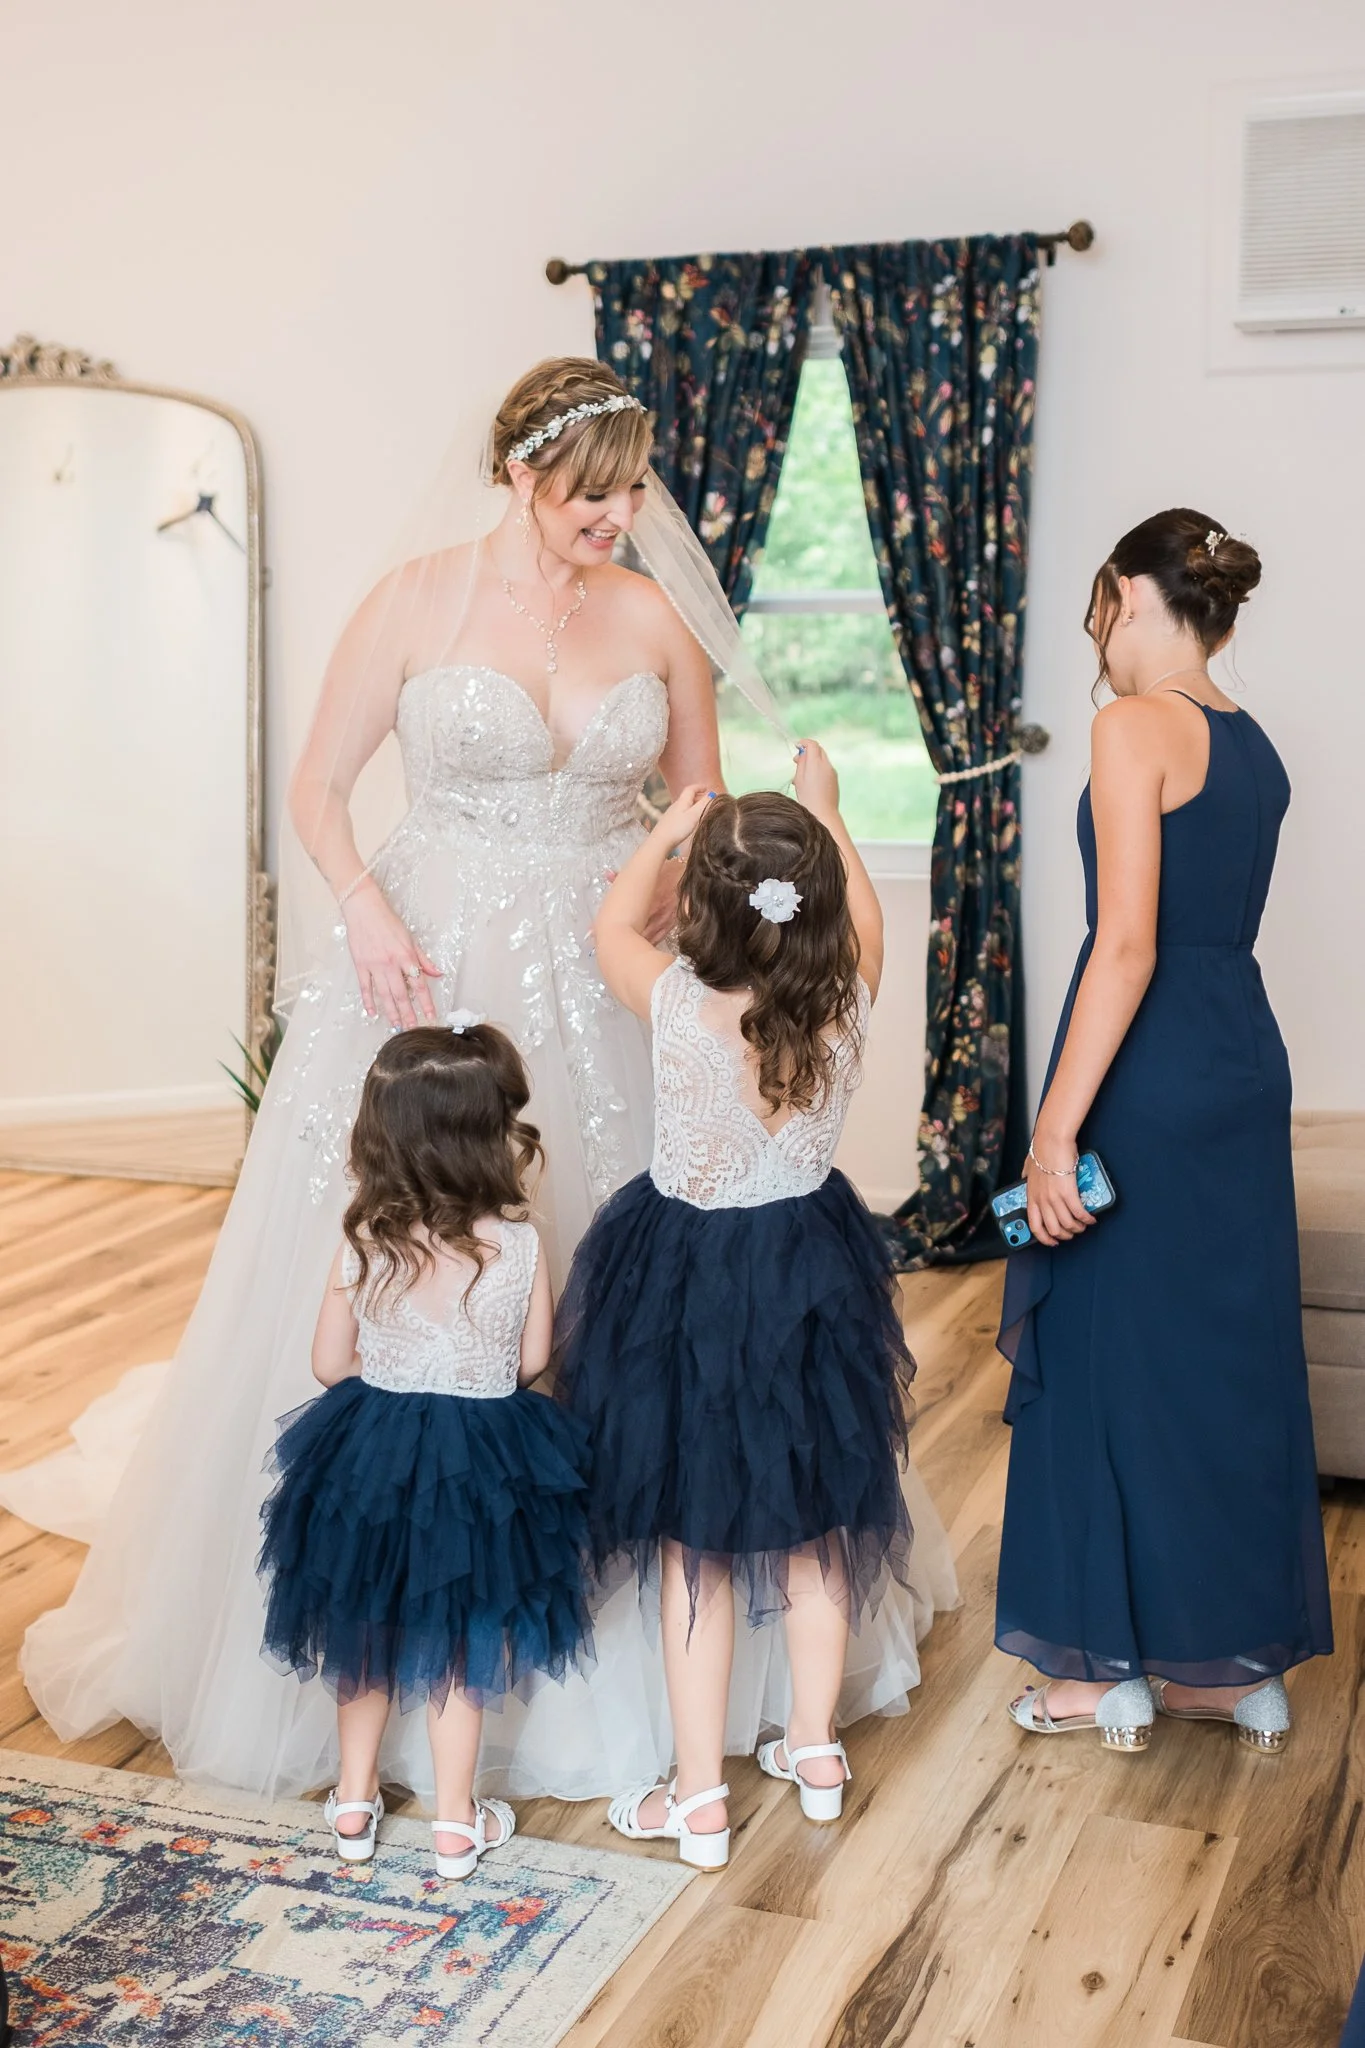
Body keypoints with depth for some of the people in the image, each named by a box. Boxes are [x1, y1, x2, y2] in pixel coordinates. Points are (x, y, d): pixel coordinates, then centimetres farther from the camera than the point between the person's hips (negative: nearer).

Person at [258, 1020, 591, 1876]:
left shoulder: (363, 1244, -13)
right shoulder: (520, 1244, -17)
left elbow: (331, 1363, -3)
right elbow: (532, 1362, -5)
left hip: (371, 1453, 1)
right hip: (484, 1463, -1)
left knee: (368, 1626, 22)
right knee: (457, 1644, 17)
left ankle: (355, 1804, 35)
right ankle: (456, 1823, 27)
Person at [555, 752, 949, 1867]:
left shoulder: (680, 1008, -23)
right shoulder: (847, 1004, -16)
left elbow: (614, 927, -1)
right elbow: (864, 918, 7)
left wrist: (669, 831, 11)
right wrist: (827, 811, 20)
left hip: (687, 1288, -3)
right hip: (811, 1269, 3)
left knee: (693, 1548, 8)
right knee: (817, 1530, 19)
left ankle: (699, 1797, 15)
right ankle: (816, 1751, 34)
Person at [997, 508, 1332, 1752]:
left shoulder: (1137, 726, -12)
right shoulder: (1255, 748, 12)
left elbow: (1129, 945, -20)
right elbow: (1215, 921, 14)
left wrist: (1056, 1129, -20)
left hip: (1149, 1074, -8)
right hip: (1246, 1059, 8)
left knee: (1116, 1353, 4)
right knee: (1232, 1349, 14)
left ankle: (1115, 1665, 16)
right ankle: (1239, 1659, 25)